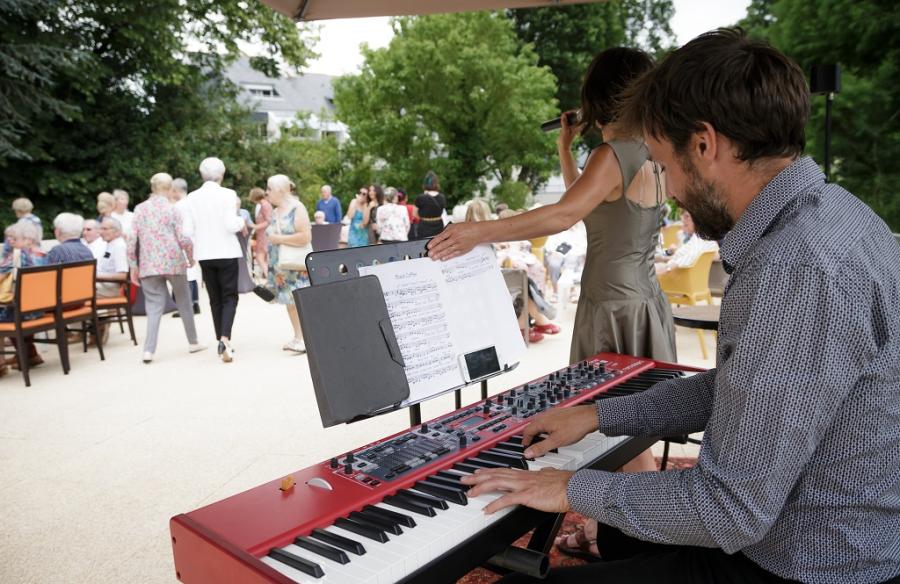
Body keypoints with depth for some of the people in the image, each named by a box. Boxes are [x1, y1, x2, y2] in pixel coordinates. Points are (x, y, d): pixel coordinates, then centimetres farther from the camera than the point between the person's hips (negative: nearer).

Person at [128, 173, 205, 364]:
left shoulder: (139, 209, 4)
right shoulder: (173, 209, -2)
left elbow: (132, 240, 0)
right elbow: (183, 239, -9)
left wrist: (133, 266, 7)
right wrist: (191, 257, 9)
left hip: (149, 265, 2)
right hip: (173, 262, -2)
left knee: (154, 306, 4)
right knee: (184, 302, 14)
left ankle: (149, 349, -8)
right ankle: (193, 342, 25)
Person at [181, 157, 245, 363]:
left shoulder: (191, 198, 2)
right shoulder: (228, 194, -9)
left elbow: (187, 230, 1)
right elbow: (231, 225, -17)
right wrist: (242, 221, 3)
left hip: (204, 255, 3)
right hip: (227, 252, -3)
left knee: (215, 299, 13)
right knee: (229, 297, 3)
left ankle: (222, 341, 16)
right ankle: (225, 338, -17)